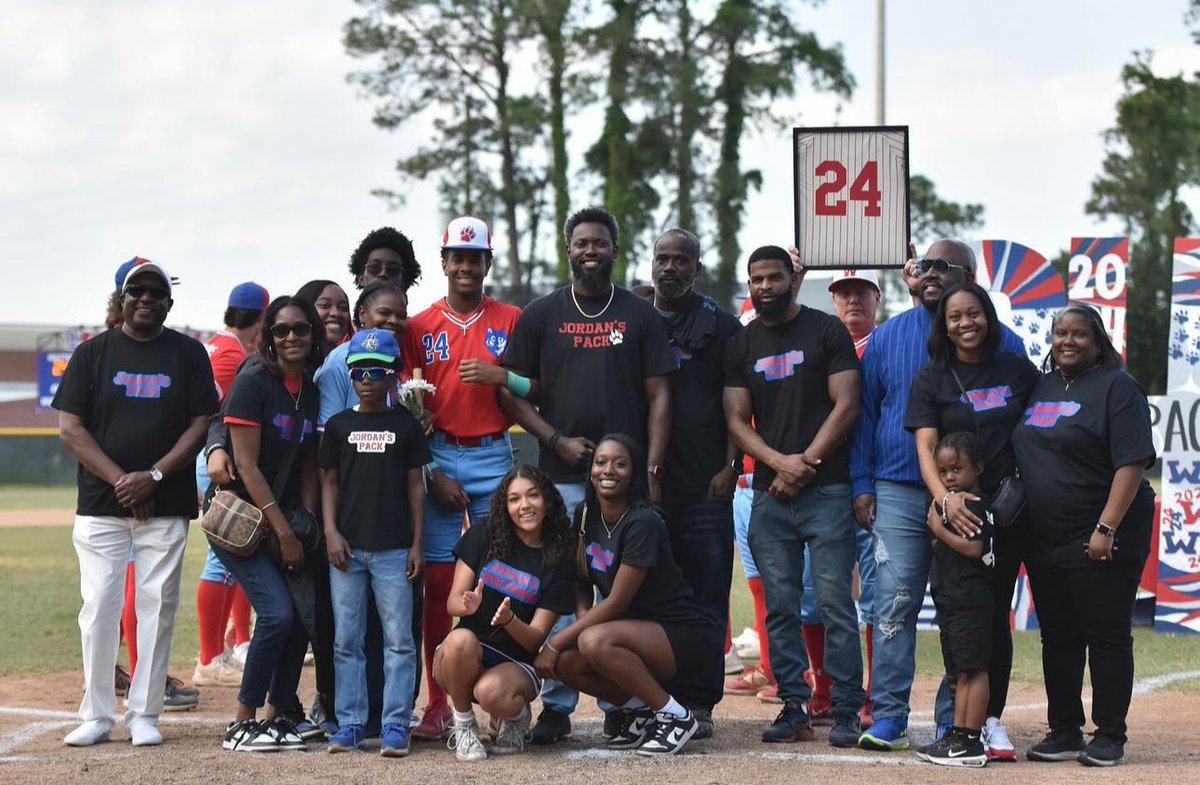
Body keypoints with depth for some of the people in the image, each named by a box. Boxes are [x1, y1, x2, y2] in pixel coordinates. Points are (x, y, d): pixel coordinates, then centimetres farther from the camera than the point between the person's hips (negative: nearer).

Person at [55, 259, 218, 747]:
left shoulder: (188, 354, 6)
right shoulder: (94, 353, 5)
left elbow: (201, 425, 1)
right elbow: (71, 428, 0)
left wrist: (153, 476, -12)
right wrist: (119, 479, -12)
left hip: (167, 506, 0)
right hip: (101, 505, 0)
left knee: (157, 607, 0)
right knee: (99, 607, -2)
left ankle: (144, 716, 7)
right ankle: (96, 716, 5)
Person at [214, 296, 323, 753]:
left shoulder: (314, 390, 6)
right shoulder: (254, 382, -13)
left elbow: (308, 466, 9)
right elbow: (247, 465, -16)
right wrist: (284, 531, -17)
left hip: (284, 514, 7)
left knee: (304, 615, -1)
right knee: (277, 612, -17)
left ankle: (278, 718, 11)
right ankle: (241, 725, -7)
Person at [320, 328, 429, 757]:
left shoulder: (406, 426, 5)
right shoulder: (339, 425, 8)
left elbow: (415, 486, 6)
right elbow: (329, 482, 9)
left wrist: (417, 543, 1)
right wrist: (331, 532, -4)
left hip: (393, 548, -1)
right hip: (347, 547, 2)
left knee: (398, 639, -4)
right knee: (346, 640, 4)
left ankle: (395, 725, -2)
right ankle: (349, 723, 10)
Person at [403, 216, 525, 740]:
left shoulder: (512, 321, 7)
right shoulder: (420, 327, 7)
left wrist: (501, 376, -12)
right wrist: (433, 472, -4)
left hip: (494, 459, 0)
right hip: (437, 460, 0)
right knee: (438, 580, -2)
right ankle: (438, 704, 2)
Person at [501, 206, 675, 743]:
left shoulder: (640, 315, 9)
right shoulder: (540, 316, 9)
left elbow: (657, 396, 5)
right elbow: (512, 393, 7)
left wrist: (652, 471, -4)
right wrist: (557, 440, -6)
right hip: (561, 477, 0)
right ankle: (557, 705, 4)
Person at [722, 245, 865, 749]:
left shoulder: (826, 331, 3)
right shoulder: (741, 344, 14)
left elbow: (846, 406, -3)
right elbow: (737, 420, 8)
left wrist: (805, 465, -9)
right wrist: (780, 461, -9)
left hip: (826, 491, -4)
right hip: (769, 494, 4)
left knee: (835, 603, -7)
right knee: (780, 607, 2)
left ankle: (846, 712, -5)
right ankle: (794, 708, 7)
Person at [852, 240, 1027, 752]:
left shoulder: (999, 342, 5)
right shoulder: (888, 337, 10)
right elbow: (865, 414, 12)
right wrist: (862, 485, 5)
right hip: (898, 493, 1)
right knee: (894, 604, -6)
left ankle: (955, 720, 8)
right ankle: (888, 716, -3)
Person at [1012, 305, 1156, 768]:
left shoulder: (1116, 388, -8)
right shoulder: (1040, 388, 13)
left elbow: (1132, 463, -15)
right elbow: (1024, 455, 22)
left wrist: (1106, 529, -21)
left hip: (1101, 541, -7)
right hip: (1045, 539, 7)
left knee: (1107, 637, 0)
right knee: (1058, 639, 11)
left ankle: (1109, 738, 6)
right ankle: (1064, 733, 18)